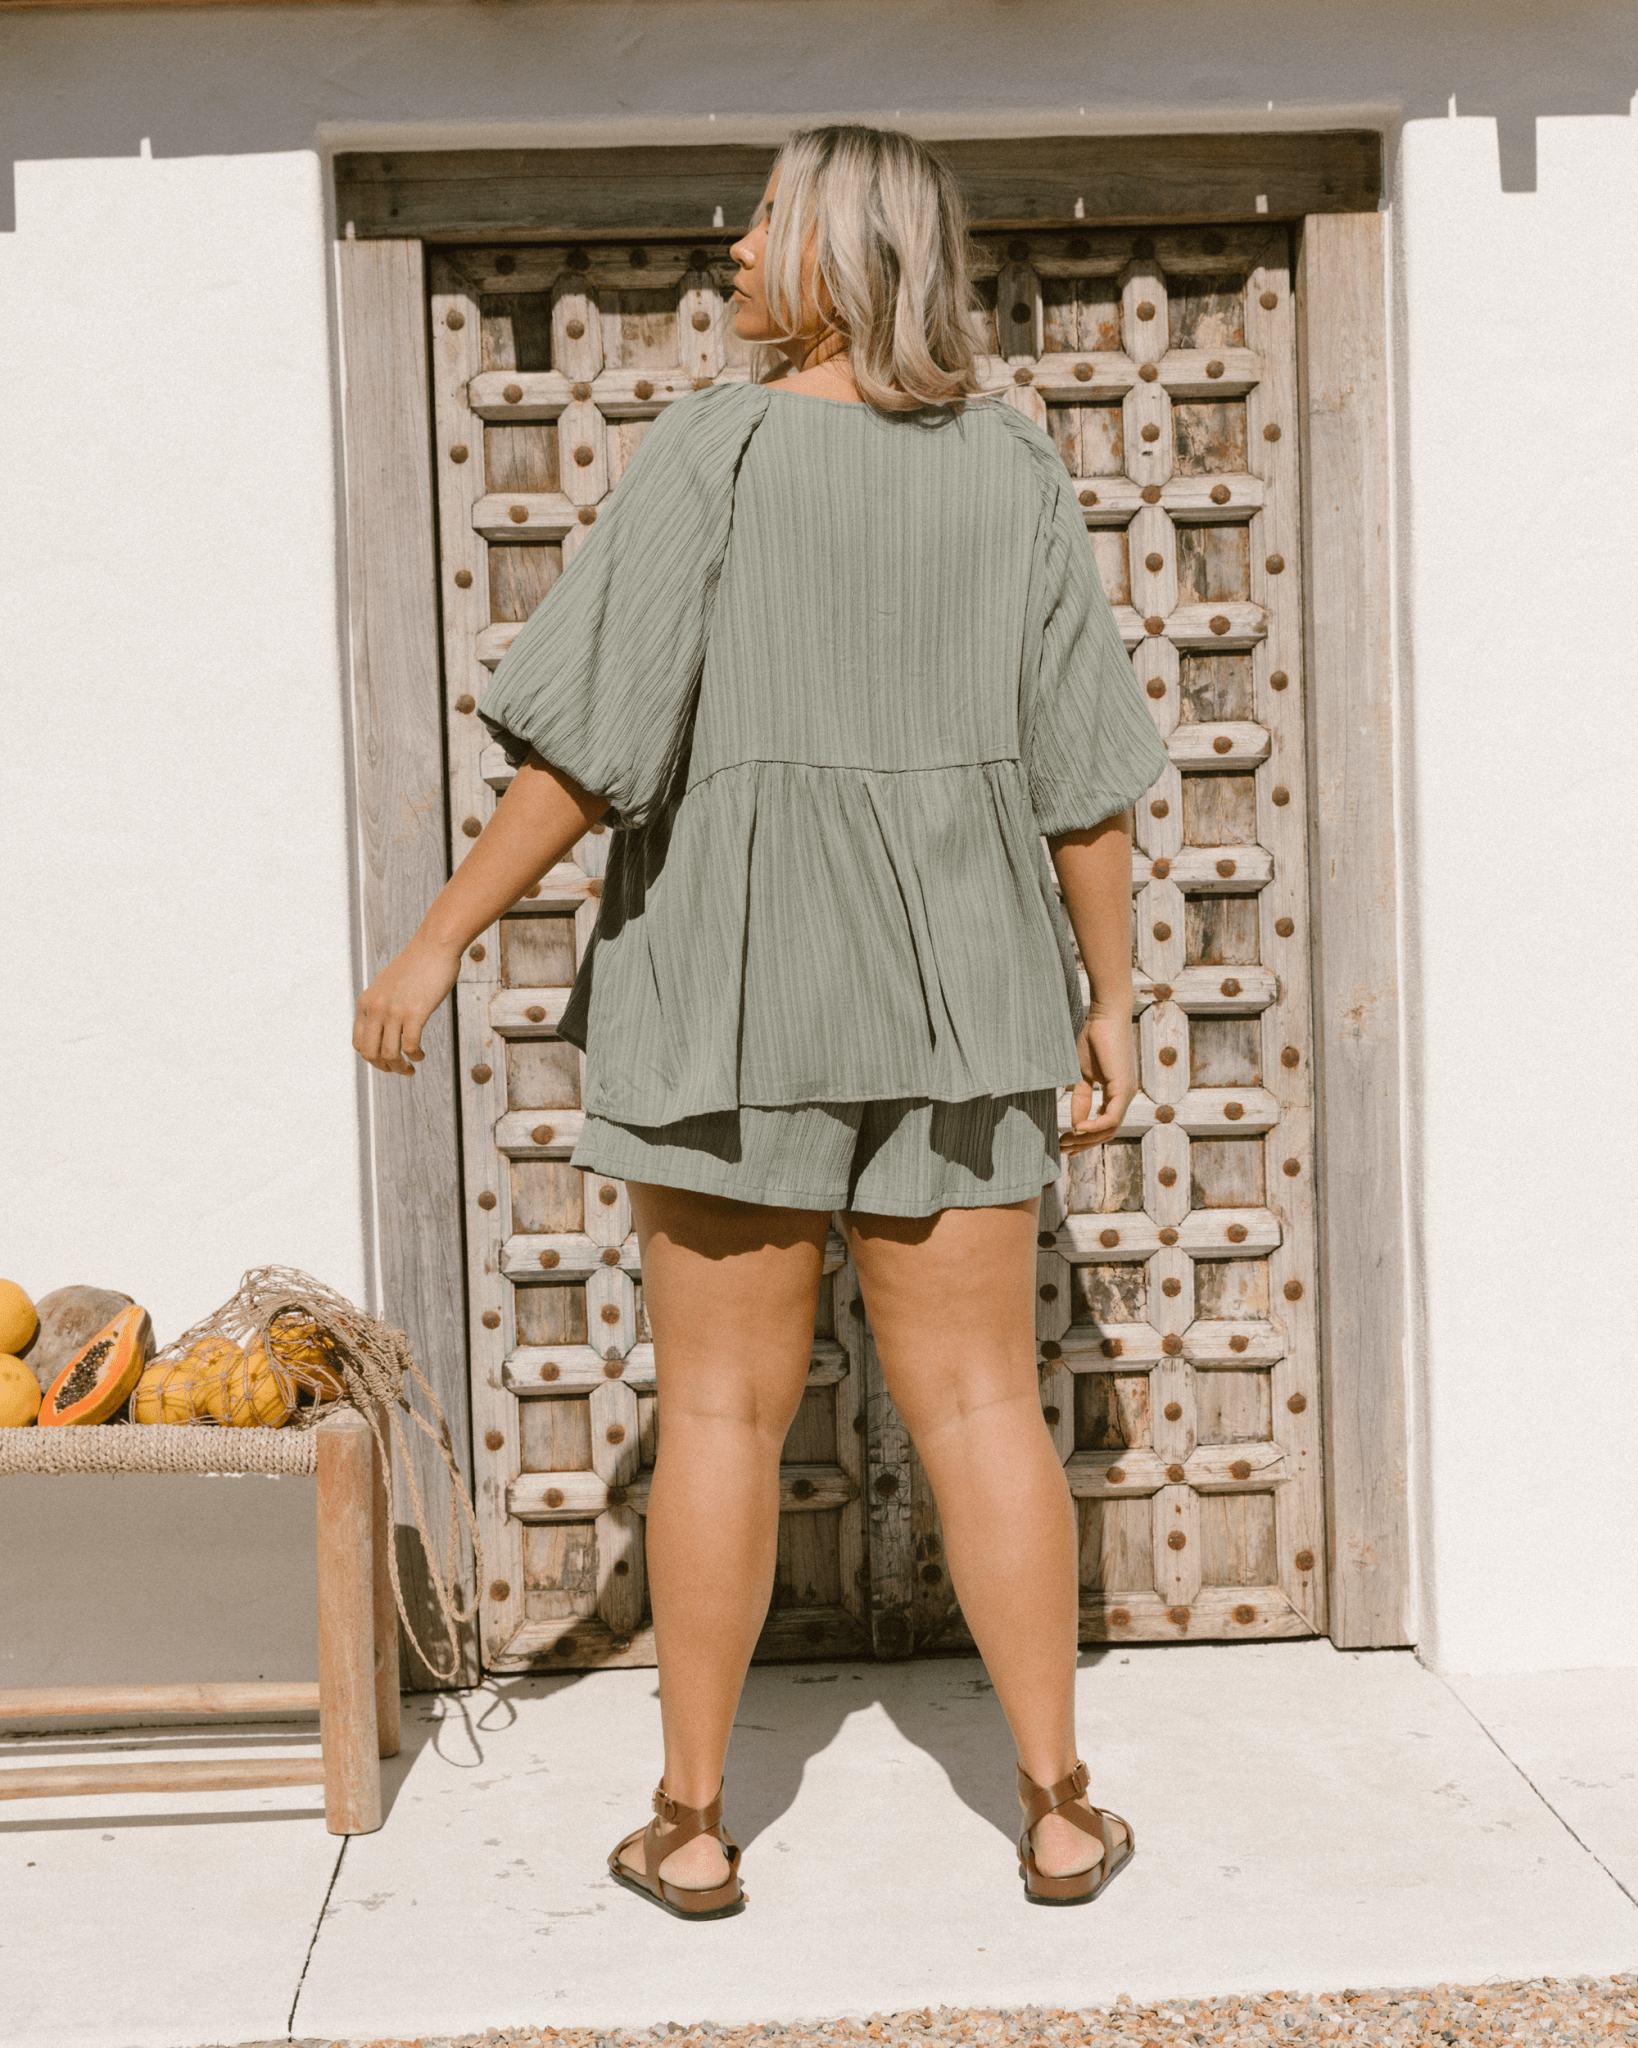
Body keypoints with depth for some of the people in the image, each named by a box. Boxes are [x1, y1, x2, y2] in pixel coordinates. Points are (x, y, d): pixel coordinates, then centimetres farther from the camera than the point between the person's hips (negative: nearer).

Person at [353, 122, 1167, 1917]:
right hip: (954, 986, 3)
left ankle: (692, 1824, 14)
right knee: (979, 1400, 9)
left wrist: (437, 942, -7)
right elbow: (1085, 762, 3)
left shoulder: (711, 450, -9)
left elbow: (590, 737, -14)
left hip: (733, 976, -3)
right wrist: (1109, 998, 10)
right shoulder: (1012, 466, 3)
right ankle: (1058, 1813, 13)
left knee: (724, 1401, 5)